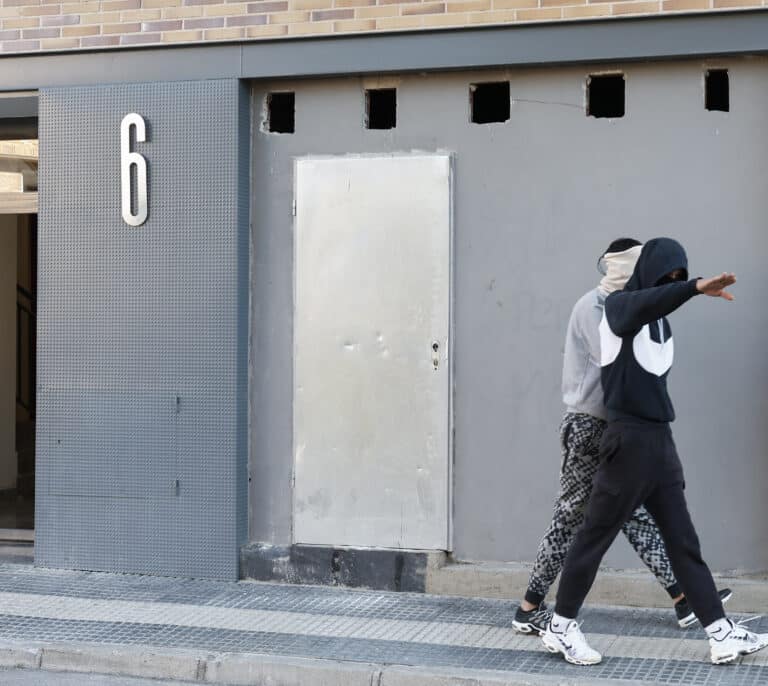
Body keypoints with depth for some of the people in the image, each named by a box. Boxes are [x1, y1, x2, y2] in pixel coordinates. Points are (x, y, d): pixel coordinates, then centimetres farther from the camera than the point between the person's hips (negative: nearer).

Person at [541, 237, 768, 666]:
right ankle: (561, 628, 11)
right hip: (629, 439, -7)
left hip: (661, 439, 8)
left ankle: (721, 633, 6)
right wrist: (697, 289, -44)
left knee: (684, 541, 6)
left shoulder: (662, 322, 18)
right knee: (595, 536, 0)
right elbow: (645, 304, -31)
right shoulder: (619, 306, -6)